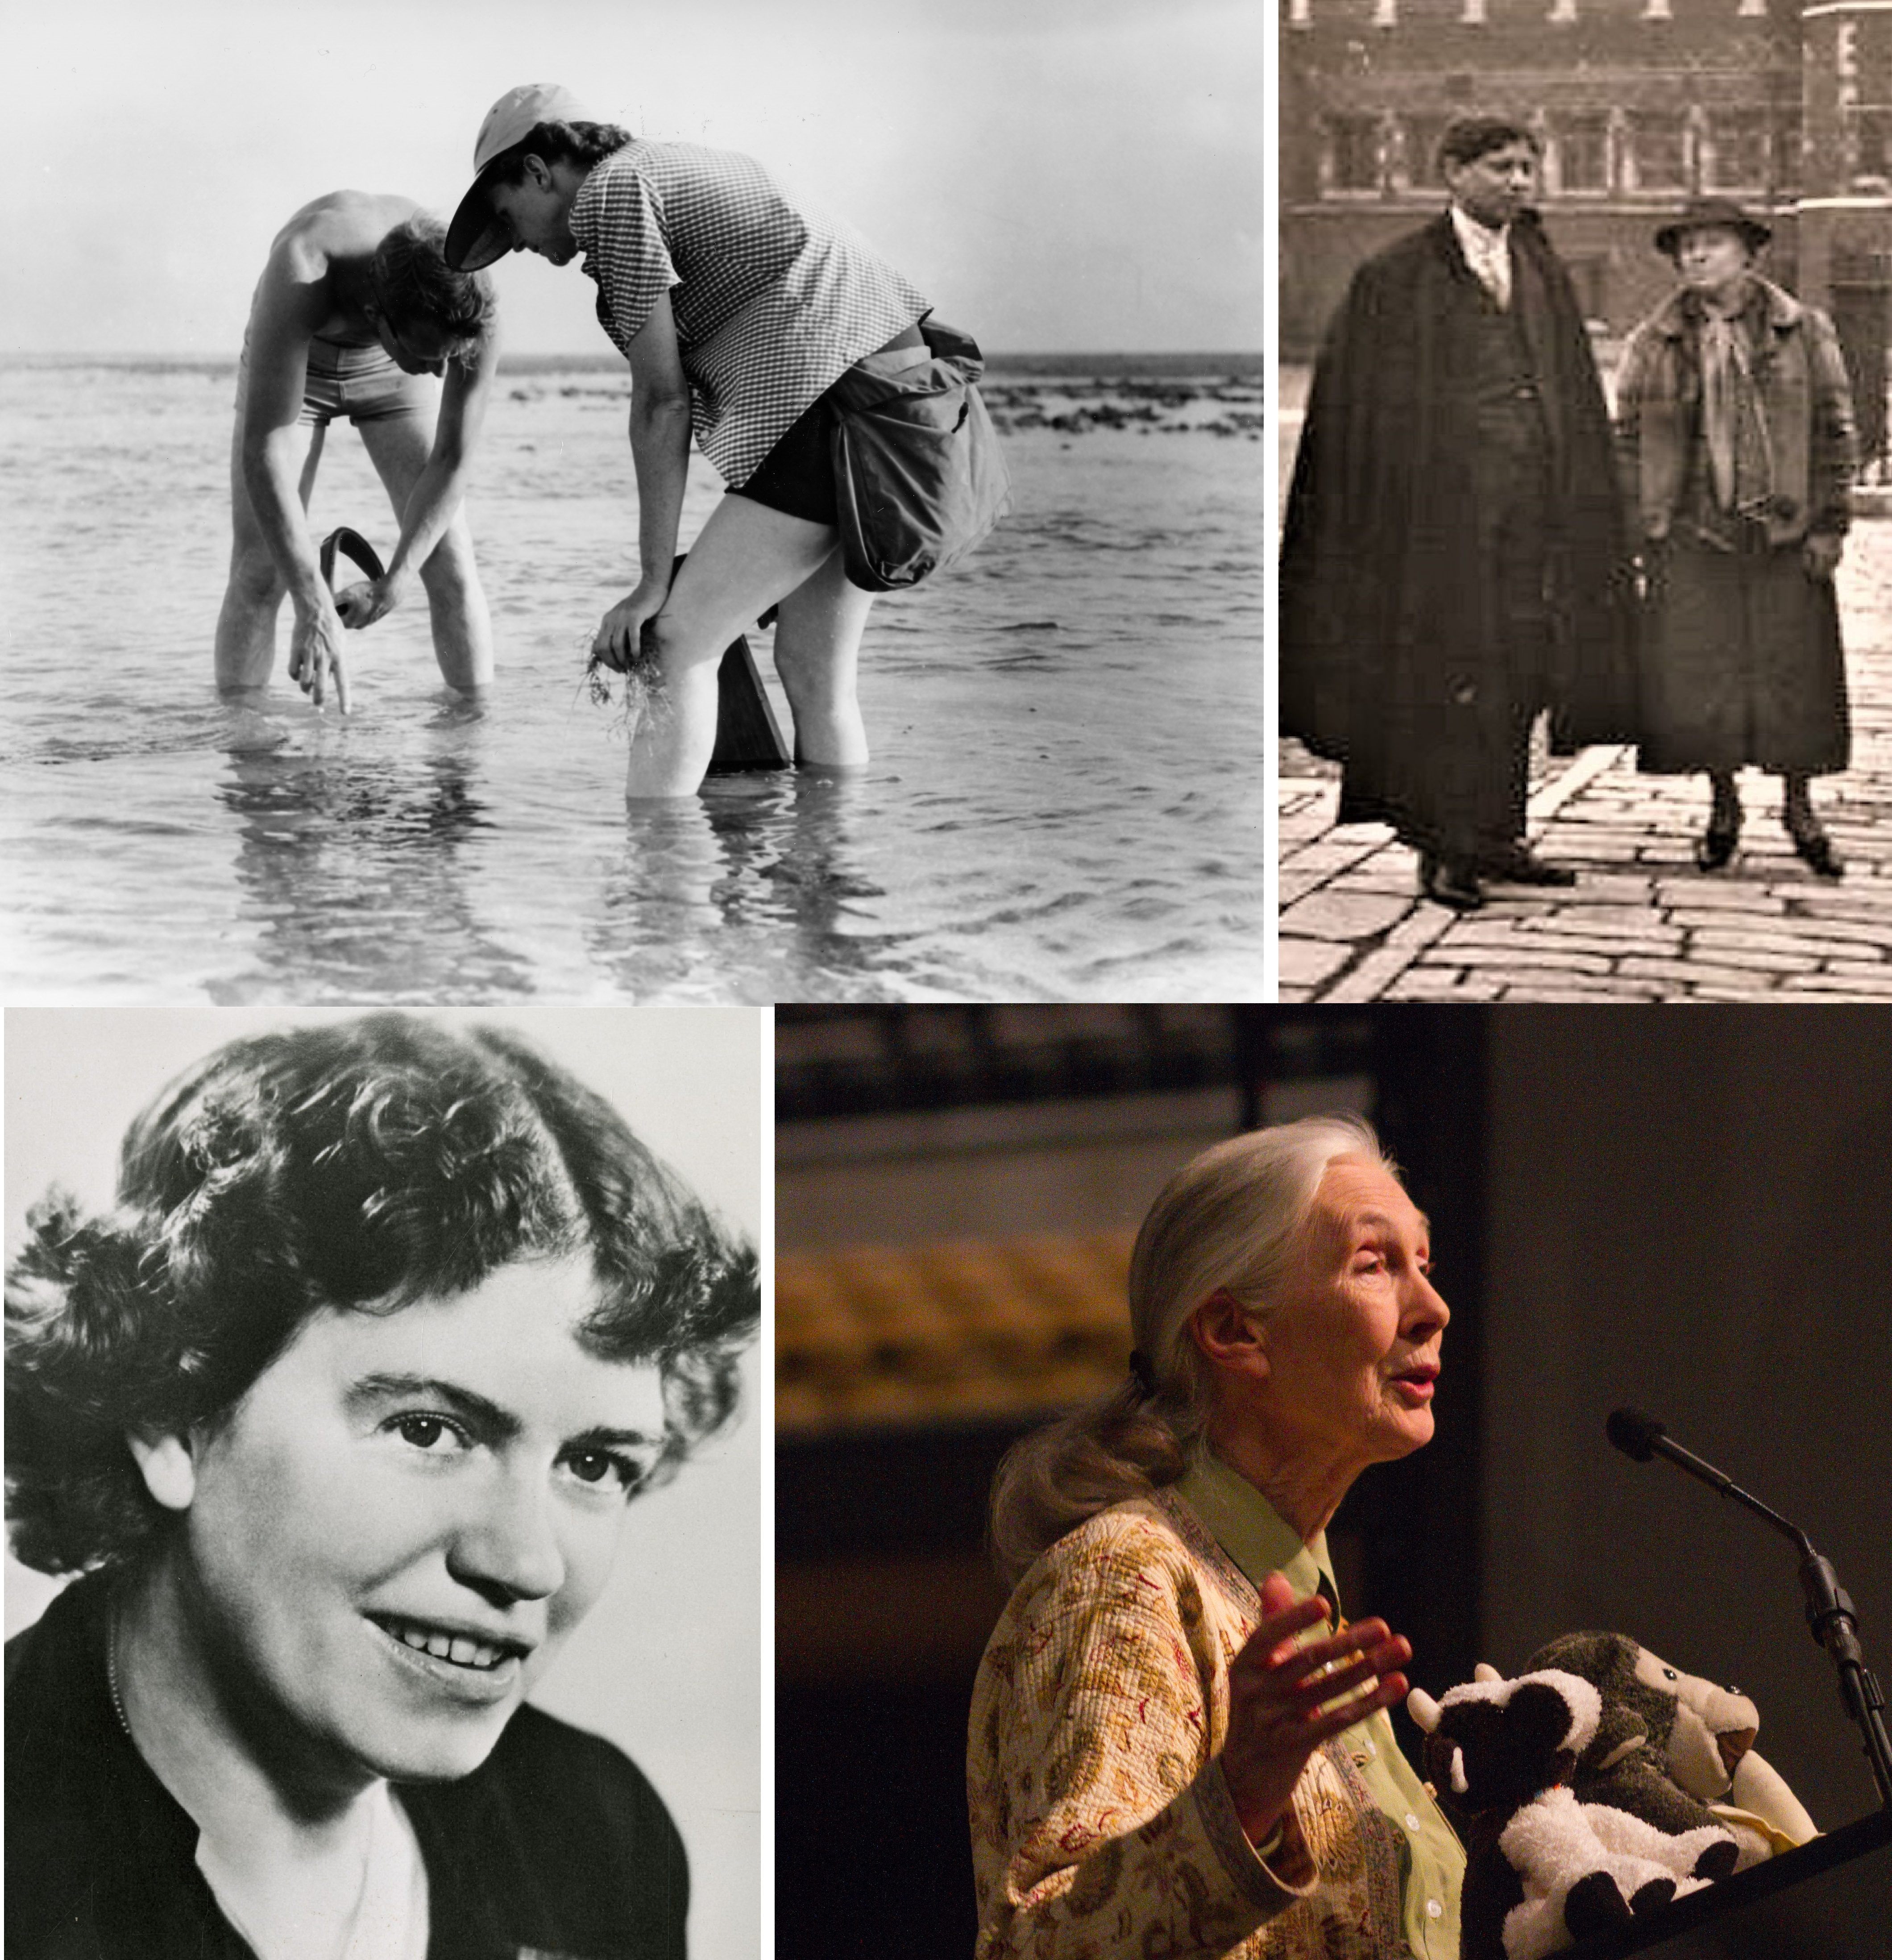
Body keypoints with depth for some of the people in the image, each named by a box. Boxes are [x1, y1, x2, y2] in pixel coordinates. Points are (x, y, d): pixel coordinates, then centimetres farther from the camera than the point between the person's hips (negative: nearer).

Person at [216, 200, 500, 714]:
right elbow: (263, 451, -46)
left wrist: (393, 586, -32)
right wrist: (313, 608, -51)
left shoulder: (474, 310, -36)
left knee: (452, 565, -8)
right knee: (259, 570, -13)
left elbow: (453, 460, -24)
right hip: (289, 358, -2)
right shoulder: (302, 271, -46)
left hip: (388, 372, 2)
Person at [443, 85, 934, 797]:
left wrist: (653, 585, -6)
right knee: (812, 673, 11)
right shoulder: (688, 165, 25)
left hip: (829, 408, -9)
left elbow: (662, 401, -8)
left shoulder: (613, 188, -3)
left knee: (678, 648, -7)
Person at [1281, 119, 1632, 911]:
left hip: (1530, 503, 5)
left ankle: (1495, 837, 16)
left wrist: (1582, 510, 11)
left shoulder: (1544, 274, 14)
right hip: (1440, 509, -5)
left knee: (1515, 670, 7)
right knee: (1447, 674, -6)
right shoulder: (1396, 278, -1)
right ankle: (1443, 850, -1)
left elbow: (1574, 396, 17)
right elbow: (1362, 406, -3)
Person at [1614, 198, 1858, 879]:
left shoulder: (1804, 333, 3)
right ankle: (1723, 809, 16)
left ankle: (1799, 809, 17)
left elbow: (1833, 431, 4)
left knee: (1795, 674, 2)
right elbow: (1628, 441, 8)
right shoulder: (1654, 344, 5)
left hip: (1784, 532, -1)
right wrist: (1633, 535, 2)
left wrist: (1829, 526, -1)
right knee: (1700, 676, 0)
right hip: (1693, 535, 1)